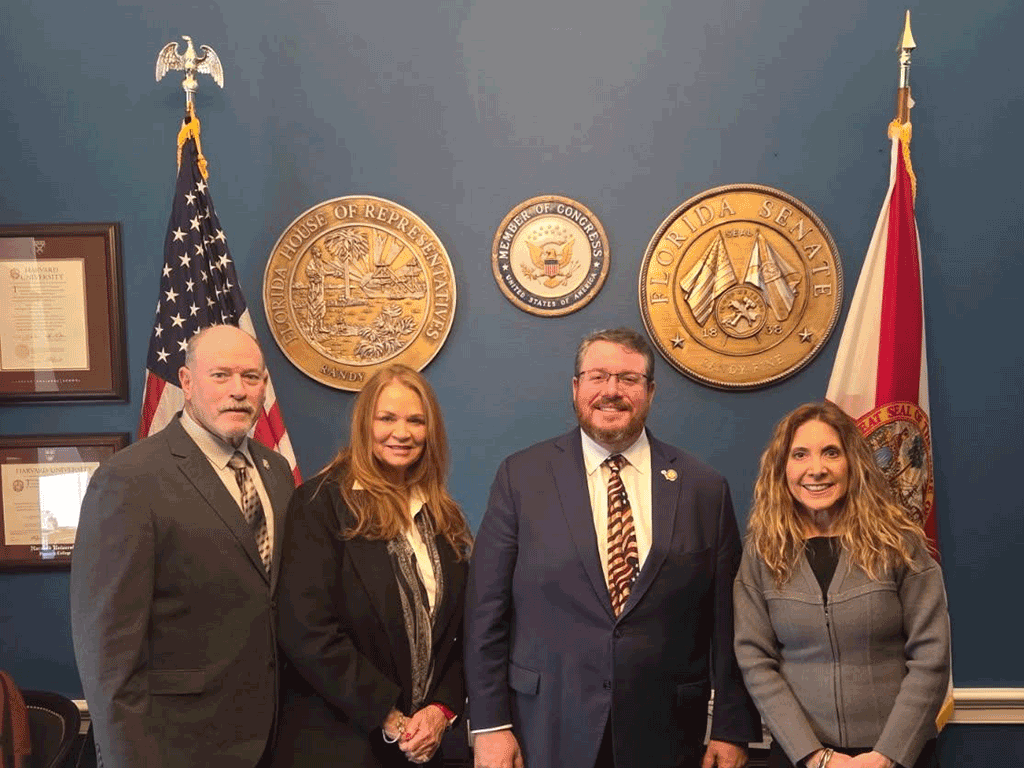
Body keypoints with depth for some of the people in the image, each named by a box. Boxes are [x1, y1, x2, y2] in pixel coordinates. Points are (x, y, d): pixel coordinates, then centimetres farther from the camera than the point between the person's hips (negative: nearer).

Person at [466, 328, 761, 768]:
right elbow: (486, 609, -4)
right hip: (547, 733, -1)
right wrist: (489, 724, -6)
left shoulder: (705, 488, 0)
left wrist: (732, 729, 1)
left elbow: (726, 620, 2)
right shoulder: (521, 476, -3)